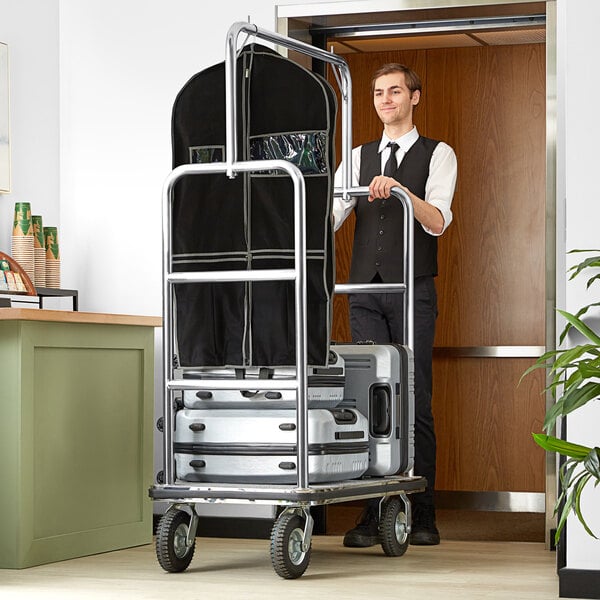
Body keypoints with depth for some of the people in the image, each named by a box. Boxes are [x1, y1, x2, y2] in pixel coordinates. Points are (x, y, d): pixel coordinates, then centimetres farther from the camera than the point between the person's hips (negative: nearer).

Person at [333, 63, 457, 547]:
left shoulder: (438, 155, 4)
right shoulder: (359, 157, 18)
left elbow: (437, 221, -11)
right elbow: (328, 215, 8)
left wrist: (400, 190, -28)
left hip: (413, 291, -4)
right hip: (366, 291, 4)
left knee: (415, 400, -4)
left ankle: (422, 516, 2)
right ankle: (372, 515, 3)